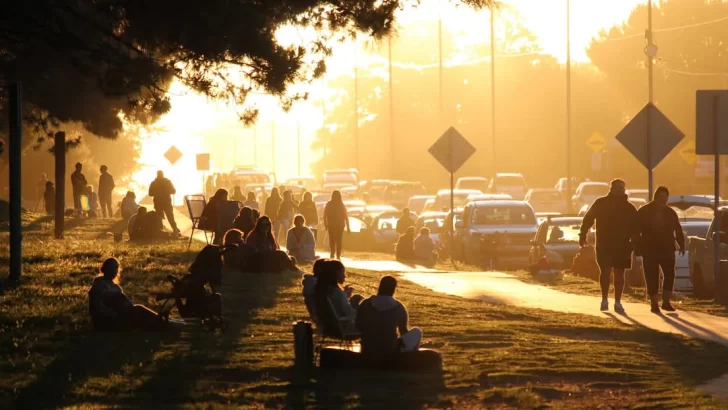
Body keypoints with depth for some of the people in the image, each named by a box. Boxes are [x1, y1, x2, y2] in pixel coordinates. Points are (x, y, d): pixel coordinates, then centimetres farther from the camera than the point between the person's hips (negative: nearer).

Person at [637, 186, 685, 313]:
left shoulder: (670, 213, 9)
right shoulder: (643, 212, 0)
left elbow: (678, 230, 11)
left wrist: (681, 245, 0)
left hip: (667, 250, 2)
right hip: (649, 250, -2)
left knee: (670, 274, -8)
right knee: (652, 277, -3)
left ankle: (666, 302, -2)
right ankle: (654, 304, 1)